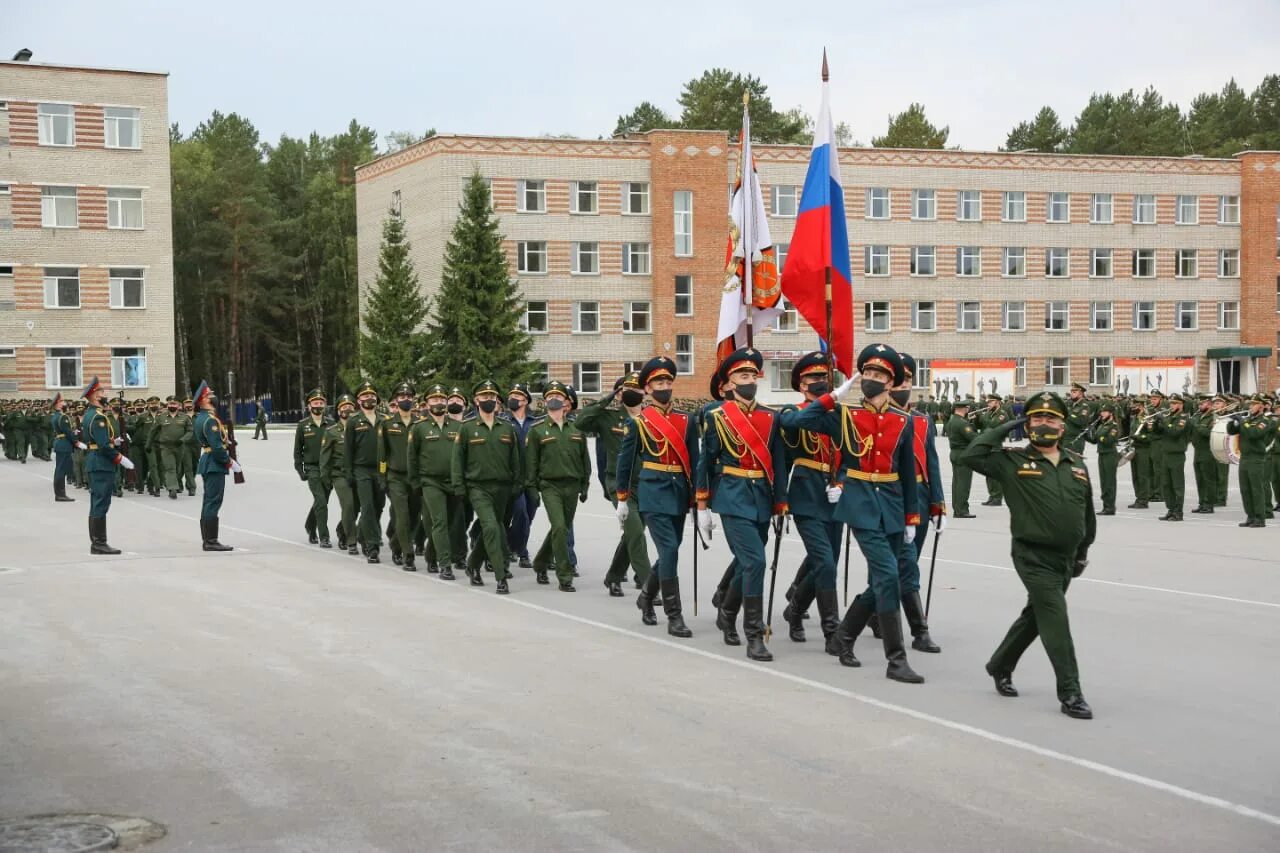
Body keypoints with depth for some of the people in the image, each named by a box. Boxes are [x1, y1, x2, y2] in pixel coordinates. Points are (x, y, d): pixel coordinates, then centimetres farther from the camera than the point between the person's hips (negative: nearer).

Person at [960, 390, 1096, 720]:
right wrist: (1004, 429, -12)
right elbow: (971, 456, -18)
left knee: (1035, 616, 19)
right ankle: (1070, 694, -8)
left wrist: (1083, 550, 18)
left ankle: (1000, 666, 39)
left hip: (1066, 557, 6)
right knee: (1056, 622, -12)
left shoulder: (1076, 463, 8)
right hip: (1033, 556, -6)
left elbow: (1087, 510, 16)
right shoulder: (1013, 461, -6)